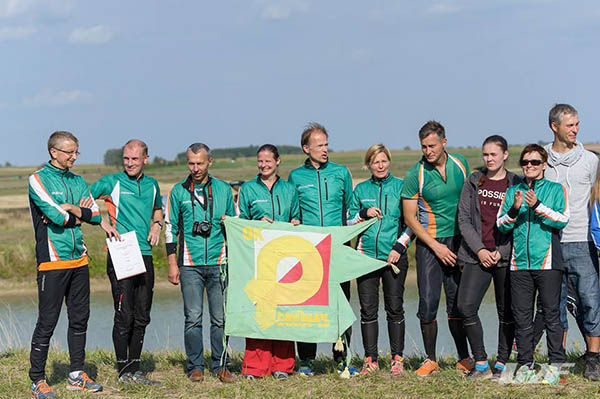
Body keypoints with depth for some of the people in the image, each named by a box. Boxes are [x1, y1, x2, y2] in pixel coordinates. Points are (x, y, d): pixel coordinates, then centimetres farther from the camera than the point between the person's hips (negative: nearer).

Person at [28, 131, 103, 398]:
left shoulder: (77, 182, 15)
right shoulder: (38, 180, -5)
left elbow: (96, 215, 6)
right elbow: (57, 217, -17)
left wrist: (71, 210, -9)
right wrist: (80, 213, -1)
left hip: (79, 259, 7)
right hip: (52, 261, -7)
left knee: (80, 318, 10)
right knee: (47, 321, -6)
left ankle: (76, 374, 20)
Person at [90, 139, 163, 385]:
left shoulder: (152, 185, 13)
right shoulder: (112, 182, -2)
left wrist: (157, 224, 10)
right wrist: (103, 222, -16)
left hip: (145, 256, 6)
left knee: (142, 317, 8)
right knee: (124, 315, -8)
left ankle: (134, 369, 16)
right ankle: (123, 371, -1)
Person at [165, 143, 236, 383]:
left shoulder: (223, 189, 10)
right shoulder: (178, 191, 6)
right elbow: (171, 229, 8)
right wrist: (172, 264, 2)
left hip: (219, 264, 1)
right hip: (190, 264, -1)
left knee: (220, 318, 2)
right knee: (193, 318, -2)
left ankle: (221, 366, 10)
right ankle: (195, 367, 7)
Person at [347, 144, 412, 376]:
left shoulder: (400, 186, 5)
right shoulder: (361, 189, 12)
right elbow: (350, 223, 15)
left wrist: (400, 246, -6)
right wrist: (364, 213, -4)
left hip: (394, 256, -2)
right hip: (366, 256, 2)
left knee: (394, 308, -1)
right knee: (368, 310, 1)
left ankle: (397, 358, 7)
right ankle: (370, 360, 6)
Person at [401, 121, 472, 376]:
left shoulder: (460, 164, 3)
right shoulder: (415, 175, -8)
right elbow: (410, 218, -5)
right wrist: (436, 246, -11)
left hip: (459, 240, 2)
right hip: (430, 242, -2)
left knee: (457, 303, 4)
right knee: (428, 303, -6)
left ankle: (464, 358, 13)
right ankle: (430, 360, 6)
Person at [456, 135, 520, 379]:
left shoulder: (516, 184, 2)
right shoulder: (473, 183, 9)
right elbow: (464, 219, 5)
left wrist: (501, 251, -10)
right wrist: (479, 250, -7)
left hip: (506, 257, -2)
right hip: (477, 256, 2)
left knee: (506, 312, 4)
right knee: (466, 306, -10)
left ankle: (501, 364, 14)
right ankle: (481, 364, -1)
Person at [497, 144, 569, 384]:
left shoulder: (555, 189, 7)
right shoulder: (512, 191, 15)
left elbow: (563, 220, -6)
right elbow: (500, 225, 9)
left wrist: (537, 206, -16)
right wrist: (514, 210, -9)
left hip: (547, 262, -3)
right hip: (519, 263, 3)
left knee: (551, 314, -2)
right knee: (521, 316, 3)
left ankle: (556, 364, 4)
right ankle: (525, 364, 11)